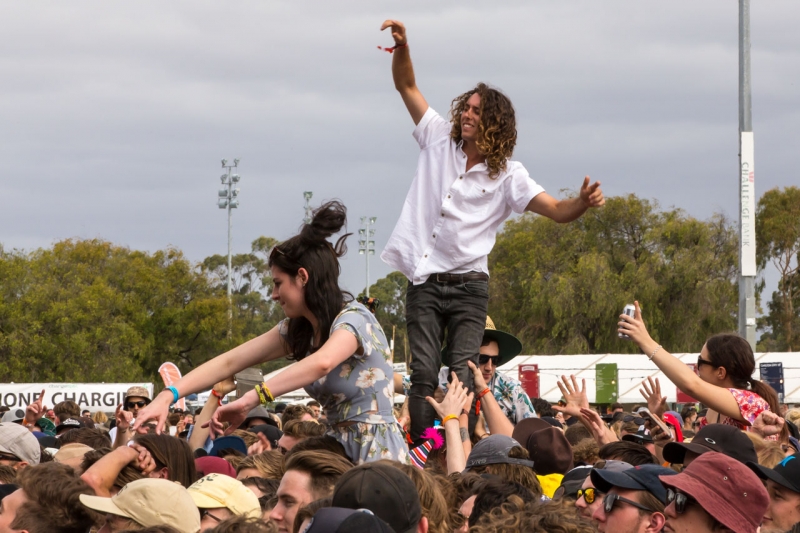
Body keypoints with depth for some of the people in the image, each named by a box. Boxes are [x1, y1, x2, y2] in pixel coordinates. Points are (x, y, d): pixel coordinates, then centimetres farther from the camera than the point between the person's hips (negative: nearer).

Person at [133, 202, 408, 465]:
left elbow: (322, 362, -34)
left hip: (376, 451, -7)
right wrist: (168, 396, -4)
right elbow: (229, 362, 8)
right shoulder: (296, 330, 12)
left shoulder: (353, 319, -13)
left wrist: (251, 399, -39)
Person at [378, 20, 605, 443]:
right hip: (425, 281, 2)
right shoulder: (440, 140, 6)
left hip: (467, 285, -2)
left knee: (463, 376, -9)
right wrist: (401, 48, -9)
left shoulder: (507, 175, -2)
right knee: (423, 375, -3)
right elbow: (407, 86, 9)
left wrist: (583, 203, -32)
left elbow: (557, 211, -9)